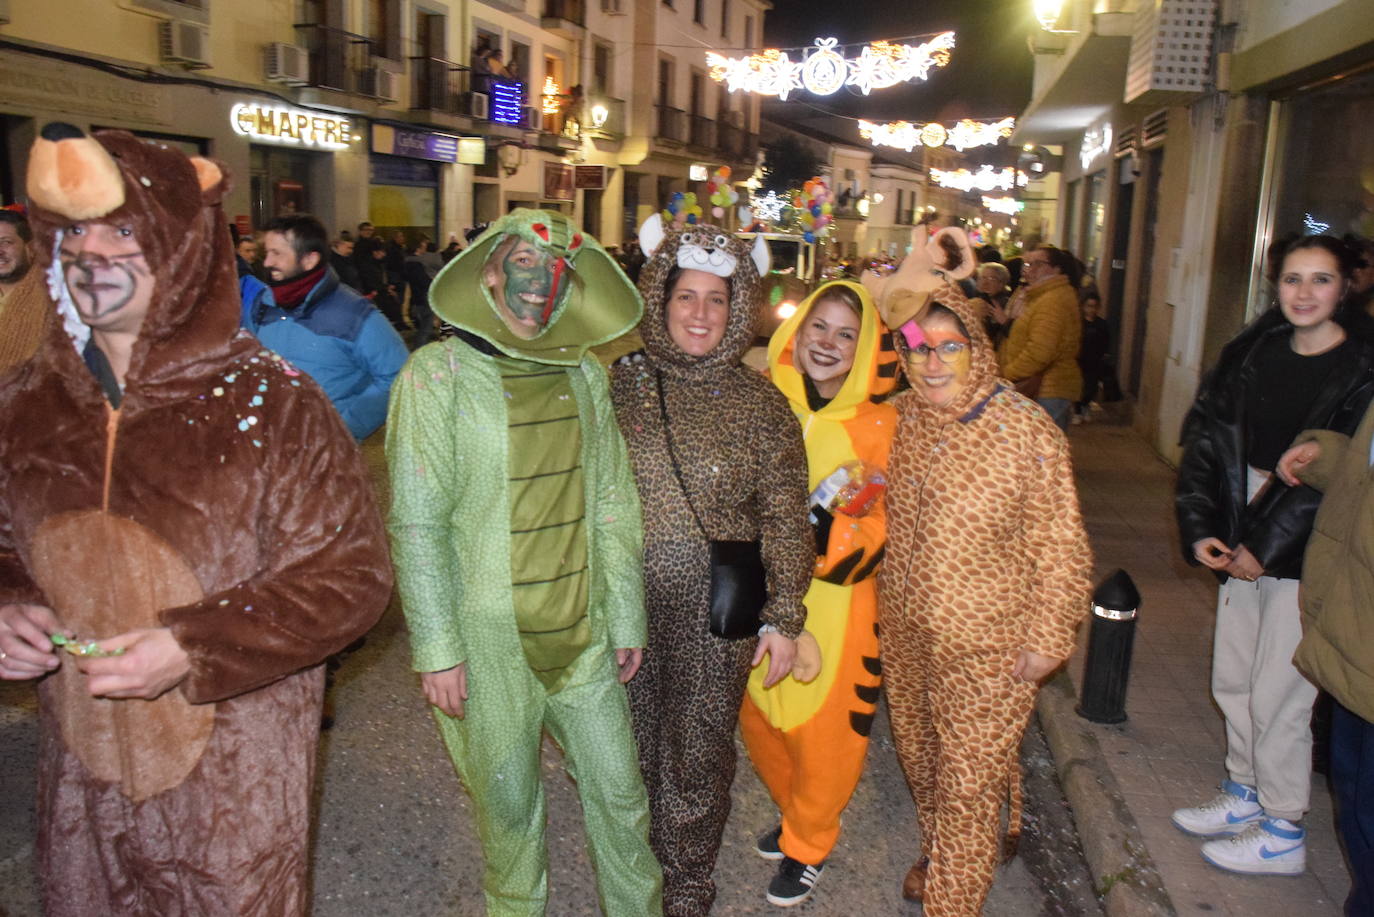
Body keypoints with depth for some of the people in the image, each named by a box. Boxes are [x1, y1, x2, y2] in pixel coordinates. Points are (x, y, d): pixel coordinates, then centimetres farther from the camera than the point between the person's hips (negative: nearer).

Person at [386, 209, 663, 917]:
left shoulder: (584, 373, 4)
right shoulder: (438, 373, -9)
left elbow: (612, 504, 8)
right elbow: (417, 523, -10)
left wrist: (626, 617, 9)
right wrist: (437, 646, -12)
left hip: (583, 633, 4)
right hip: (488, 641, -3)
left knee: (620, 792, 14)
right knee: (508, 807, 13)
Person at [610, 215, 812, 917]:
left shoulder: (760, 404, -4)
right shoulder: (620, 384, 0)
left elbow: (785, 520, -3)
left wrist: (782, 619, -5)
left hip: (716, 617, -2)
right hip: (625, 604, 2)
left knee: (698, 756, 11)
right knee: (634, 749, 16)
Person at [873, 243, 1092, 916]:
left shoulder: (1027, 431, -17)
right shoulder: (899, 419, -1)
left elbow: (1061, 544, -12)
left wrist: (1047, 636, -10)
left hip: (987, 645, -6)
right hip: (904, 633, 6)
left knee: (969, 778, 4)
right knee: (918, 756, 22)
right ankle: (938, 855, 49)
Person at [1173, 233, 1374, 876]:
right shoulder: (1252, 352, 6)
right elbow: (1205, 439, 5)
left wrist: (1267, 545, -16)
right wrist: (1199, 528, -4)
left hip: (1305, 554, -6)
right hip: (1241, 544, 6)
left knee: (1276, 696, 2)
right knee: (1232, 679, 16)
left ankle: (1284, 834, 20)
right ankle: (1244, 796, 36)